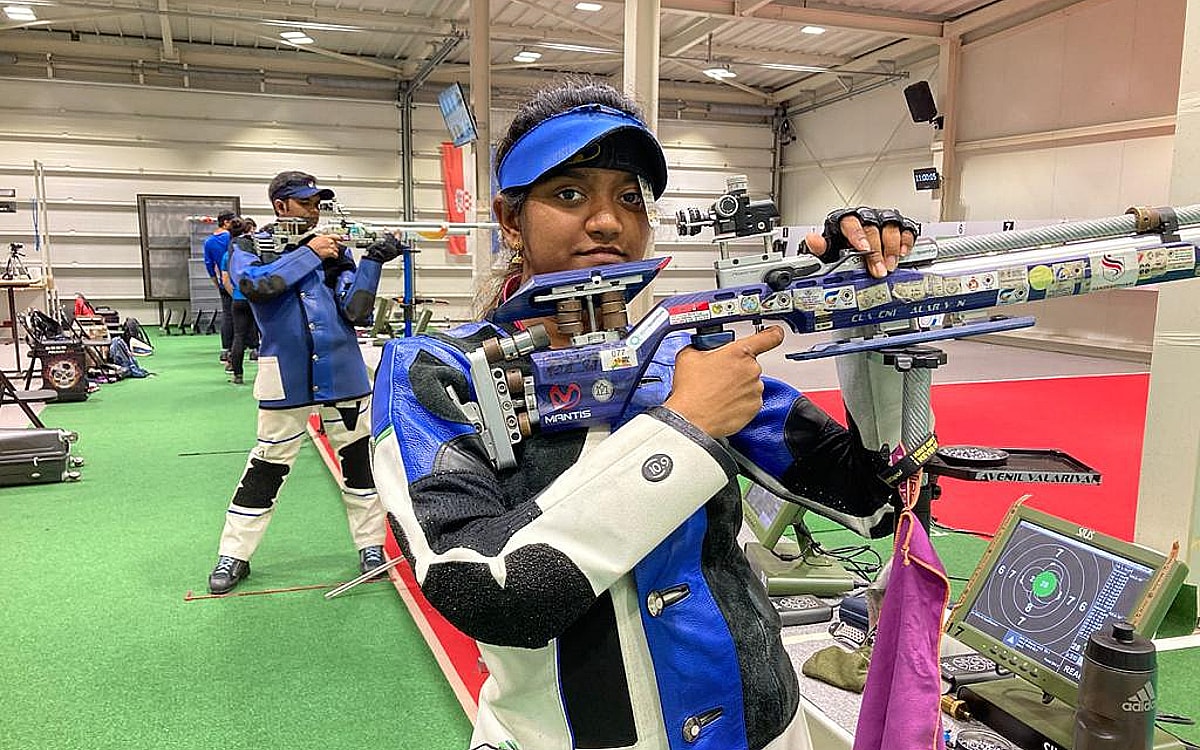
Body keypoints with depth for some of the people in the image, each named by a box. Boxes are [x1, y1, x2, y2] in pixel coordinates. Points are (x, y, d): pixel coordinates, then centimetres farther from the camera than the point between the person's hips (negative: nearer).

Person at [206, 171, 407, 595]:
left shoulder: (334, 249, 6)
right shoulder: (250, 248, 4)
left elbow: (357, 312, -3)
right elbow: (254, 285, -20)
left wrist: (373, 262, -15)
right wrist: (308, 255, -14)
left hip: (342, 373, 2)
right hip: (286, 376, -2)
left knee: (358, 459, 7)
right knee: (267, 466, 3)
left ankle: (370, 545, 20)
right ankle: (233, 556, 16)